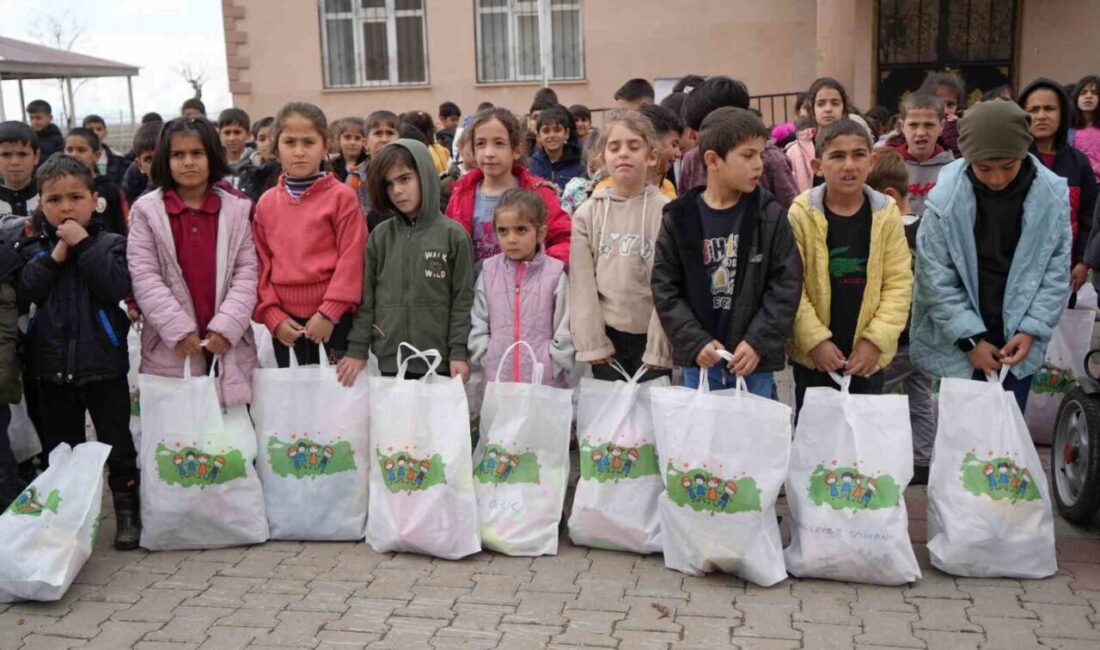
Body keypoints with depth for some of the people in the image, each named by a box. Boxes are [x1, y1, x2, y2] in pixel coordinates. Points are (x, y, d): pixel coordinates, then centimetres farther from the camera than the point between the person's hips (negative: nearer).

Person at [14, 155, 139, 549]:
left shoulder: (111, 245, -3)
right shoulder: (33, 250, 6)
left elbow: (118, 286, -20)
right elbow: (22, 295, -8)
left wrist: (83, 245, -18)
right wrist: (54, 256, -14)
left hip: (103, 366, -3)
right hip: (53, 368, 3)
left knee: (117, 443, 6)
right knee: (60, 448, 14)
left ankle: (128, 513, 19)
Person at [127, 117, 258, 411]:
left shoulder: (237, 209, 6)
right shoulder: (146, 210, 2)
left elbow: (247, 272, 0)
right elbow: (144, 277, -5)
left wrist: (227, 327, -12)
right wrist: (179, 329, -14)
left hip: (229, 346, 1)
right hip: (169, 348, -1)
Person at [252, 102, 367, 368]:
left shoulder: (342, 196, -6)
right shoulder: (266, 202, 6)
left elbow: (352, 259, -10)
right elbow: (261, 263, 7)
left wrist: (329, 313, -13)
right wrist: (272, 315, -2)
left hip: (333, 318, -4)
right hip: (286, 321, 4)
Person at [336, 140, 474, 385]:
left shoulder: (453, 235, -2)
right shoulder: (379, 237, 7)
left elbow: (463, 300, -3)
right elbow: (366, 299, 8)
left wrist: (459, 353, -7)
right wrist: (357, 350, 3)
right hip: (389, 362, 3)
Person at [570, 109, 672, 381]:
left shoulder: (665, 211, -5)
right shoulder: (587, 213, 1)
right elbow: (582, 283, -1)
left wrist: (657, 346, -10)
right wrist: (591, 341, -5)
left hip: (650, 335, -2)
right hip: (607, 336, 2)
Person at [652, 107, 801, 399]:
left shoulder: (770, 215, -2)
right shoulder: (678, 219, -2)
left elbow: (787, 284, -5)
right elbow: (665, 288, -2)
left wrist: (758, 342, -13)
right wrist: (696, 342, -11)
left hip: (755, 358, 0)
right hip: (699, 359, 1)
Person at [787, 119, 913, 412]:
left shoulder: (886, 212, -4)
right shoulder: (801, 213, -10)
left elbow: (898, 283, -3)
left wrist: (876, 340, -11)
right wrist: (815, 340, -14)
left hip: (867, 353, 2)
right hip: (813, 353, -1)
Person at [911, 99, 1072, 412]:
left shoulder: (1052, 195, -9)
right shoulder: (945, 198, -15)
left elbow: (1057, 272, -2)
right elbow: (936, 279, -12)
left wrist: (1031, 330, -10)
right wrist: (971, 338, -13)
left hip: (1018, 341, 2)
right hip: (960, 343, -2)